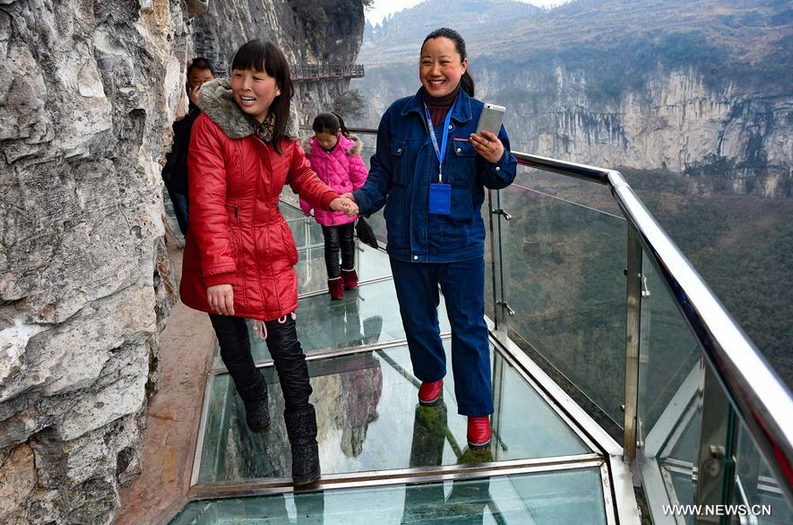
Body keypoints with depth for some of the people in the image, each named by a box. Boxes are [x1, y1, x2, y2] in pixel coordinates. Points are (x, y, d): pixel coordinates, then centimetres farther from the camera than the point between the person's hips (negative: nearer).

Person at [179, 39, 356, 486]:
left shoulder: (284, 128, -1)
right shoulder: (211, 126, -17)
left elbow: (300, 172, 18)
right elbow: (208, 204, -23)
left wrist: (329, 198, -3)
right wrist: (217, 272, -30)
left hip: (270, 252, 2)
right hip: (221, 252, -2)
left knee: (286, 344, -1)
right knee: (233, 342, 16)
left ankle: (304, 440, 13)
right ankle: (254, 397, 48)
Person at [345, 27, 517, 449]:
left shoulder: (478, 116, -5)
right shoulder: (399, 114, -1)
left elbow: (500, 180, -2)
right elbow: (382, 172, 7)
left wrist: (498, 159, -24)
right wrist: (361, 201, -11)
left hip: (460, 244, -2)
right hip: (406, 243, 3)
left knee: (469, 327, 5)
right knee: (417, 319, 20)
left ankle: (477, 410, 20)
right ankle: (431, 374, 48)